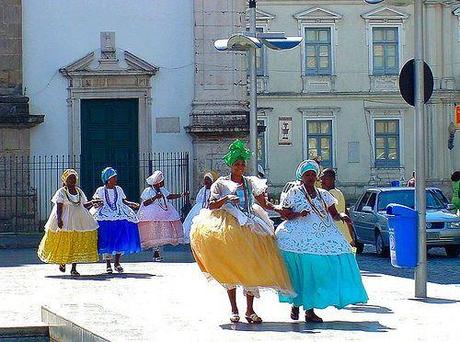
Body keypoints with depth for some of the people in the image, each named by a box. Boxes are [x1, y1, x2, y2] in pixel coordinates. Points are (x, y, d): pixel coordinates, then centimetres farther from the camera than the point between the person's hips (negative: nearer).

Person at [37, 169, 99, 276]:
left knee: (77, 244, -1)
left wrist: (92, 203, 1)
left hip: (79, 221, 4)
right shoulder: (61, 192, -3)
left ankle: (74, 268, 3)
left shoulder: (79, 191, 14)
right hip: (66, 221, -4)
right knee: (64, 244, 0)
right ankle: (62, 261, 28)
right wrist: (59, 219, -22)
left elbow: (84, 205, 19)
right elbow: (59, 207, -9)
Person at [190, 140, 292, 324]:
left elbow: (264, 204, 12)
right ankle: (234, 309, 0)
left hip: (249, 228, 3)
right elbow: (211, 206, -1)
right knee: (230, 268, -8)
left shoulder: (251, 183, 13)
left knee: (252, 267, -5)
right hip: (228, 228, -3)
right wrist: (226, 199, -16)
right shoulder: (221, 183, 5)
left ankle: (250, 310, -1)